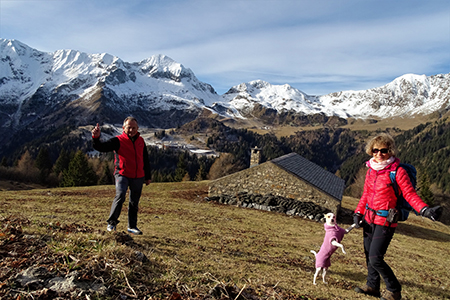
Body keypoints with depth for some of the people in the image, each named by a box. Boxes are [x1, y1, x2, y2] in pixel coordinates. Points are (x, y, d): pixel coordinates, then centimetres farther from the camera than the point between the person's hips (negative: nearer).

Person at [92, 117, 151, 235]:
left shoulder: (141, 141, 8)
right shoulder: (118, 141, -6)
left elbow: (145, 160, 17)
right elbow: (102, 147, -20)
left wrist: (147, 176, 19)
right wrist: (96, 138, -40)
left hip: (138, 177, 5)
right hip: (122, 175, -4)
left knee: (134, 203, 13)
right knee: (120, 196, -26)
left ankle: (132, 226, 27)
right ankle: (112, 222, -9)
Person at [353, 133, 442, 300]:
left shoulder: (397, 171, -14)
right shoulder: (371, 169, 5)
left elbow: (410, 194, -13)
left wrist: (424, 210, -30)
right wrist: (358, 213, 5)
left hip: (385, 221, -6)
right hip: (369, 218, 6)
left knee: (375, 258, -7)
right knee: (369, 255, 16)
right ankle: (372, 286, 36)